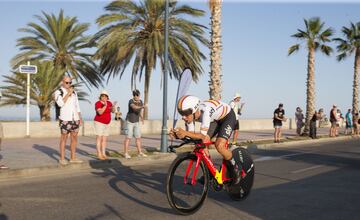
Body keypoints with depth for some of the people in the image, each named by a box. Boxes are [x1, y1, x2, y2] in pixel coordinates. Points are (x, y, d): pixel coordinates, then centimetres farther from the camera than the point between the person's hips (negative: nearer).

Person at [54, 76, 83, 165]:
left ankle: (73, 158, 14)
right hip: (65, 119, -5)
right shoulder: (58, 92, -2)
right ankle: (62, 158, 7)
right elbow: (60, 103, -19)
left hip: (75, 119, 5)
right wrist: (68, 94, -16)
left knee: (74, 138, 7)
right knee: (64, 138, 0)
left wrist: (80, 117, 10)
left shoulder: (74, 92, 14)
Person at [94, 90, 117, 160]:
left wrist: (113, 106, -26)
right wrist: (105, 105, -37)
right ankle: (99, 155, -8)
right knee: (99, 139, -9)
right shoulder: (98, 103, -14)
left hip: (106, 124, 7)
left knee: (104, 139, 6)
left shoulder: (109, 103, 4)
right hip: (99, 123, -7)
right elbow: (100, 112, -28)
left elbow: (113, 111, -7)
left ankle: (103, 154, 9)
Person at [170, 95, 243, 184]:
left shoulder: (205, 111, -41)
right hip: (215, 119, 7)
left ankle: (235, 167, 0)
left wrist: (185, 133, -55)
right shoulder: (190, 114, -20)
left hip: (228, 116, -7)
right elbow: (190, 133, -16)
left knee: (219, 145, -25)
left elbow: (204, 136, -43)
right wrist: (176, 135, -34)